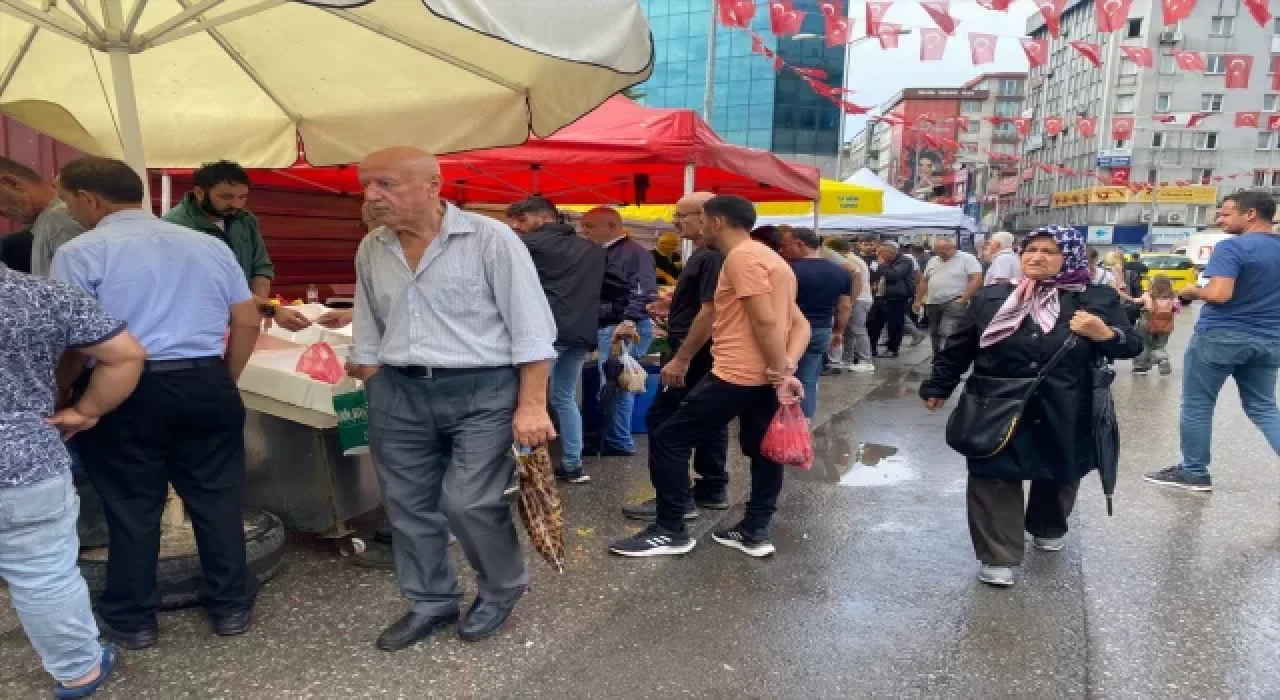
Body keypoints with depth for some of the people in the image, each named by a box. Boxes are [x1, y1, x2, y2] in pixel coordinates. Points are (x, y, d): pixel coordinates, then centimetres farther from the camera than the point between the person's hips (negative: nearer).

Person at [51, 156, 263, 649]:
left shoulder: (83, 252, -6)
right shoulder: (209, 245, 9)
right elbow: (247, 322, 8)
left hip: (125, 393, -3)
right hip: (206, 386, 4)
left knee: (131, 507, 10)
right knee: (217, 498, 11)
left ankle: (131, 620, 25)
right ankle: (231, 606, 22)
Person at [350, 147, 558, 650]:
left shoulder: (490, 239, -10)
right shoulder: (371, 250, 8)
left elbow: (530, 326, -11)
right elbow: (368, 334, 17)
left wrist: (531, 405, -16)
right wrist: (373, 400, 15)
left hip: (483, 391, -5)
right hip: (399, 393, 6)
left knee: (469, 502, -6)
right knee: (407, 505, 11)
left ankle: (501, 590, 22)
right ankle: (430, 602, 31)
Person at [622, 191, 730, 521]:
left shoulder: (712, 257, -19)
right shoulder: (705, 255, 13)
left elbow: (710, 311, -24)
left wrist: (681, 358, -25)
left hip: (693, 356, -10)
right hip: (704, 355, 10)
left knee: (662, 422, -6)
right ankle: (712, 490, 23)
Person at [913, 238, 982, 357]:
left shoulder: (967, 259, -5)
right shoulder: (933, 261, 15)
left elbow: (977, 279, -13)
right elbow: (924, 281, 20)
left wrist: (963, 299, -18)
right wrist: (918, 301, 15)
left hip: (954, 304, -7)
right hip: (933, 304, 7)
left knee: (947, 335, -18)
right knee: (935, 335, 11)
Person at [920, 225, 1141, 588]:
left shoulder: (1098, 298, 0)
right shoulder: (991, 297, 3)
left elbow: (1131, 345, 3)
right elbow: (959, 346, 8)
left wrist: (1105, 334, -19)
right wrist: (938, 387, 9)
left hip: (1064, 414, 1)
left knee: (1059, 475, 19)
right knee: (995, 479, -3)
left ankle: (1048, 529, 47)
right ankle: (998, 556, 7)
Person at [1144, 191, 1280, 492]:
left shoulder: (1231, 247, -16)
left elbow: (1219, 294, -26)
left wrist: (1191, 291, -8)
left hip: (1221, 336, -7)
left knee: (1197, 405, 6)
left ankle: (1194, 472, 14)